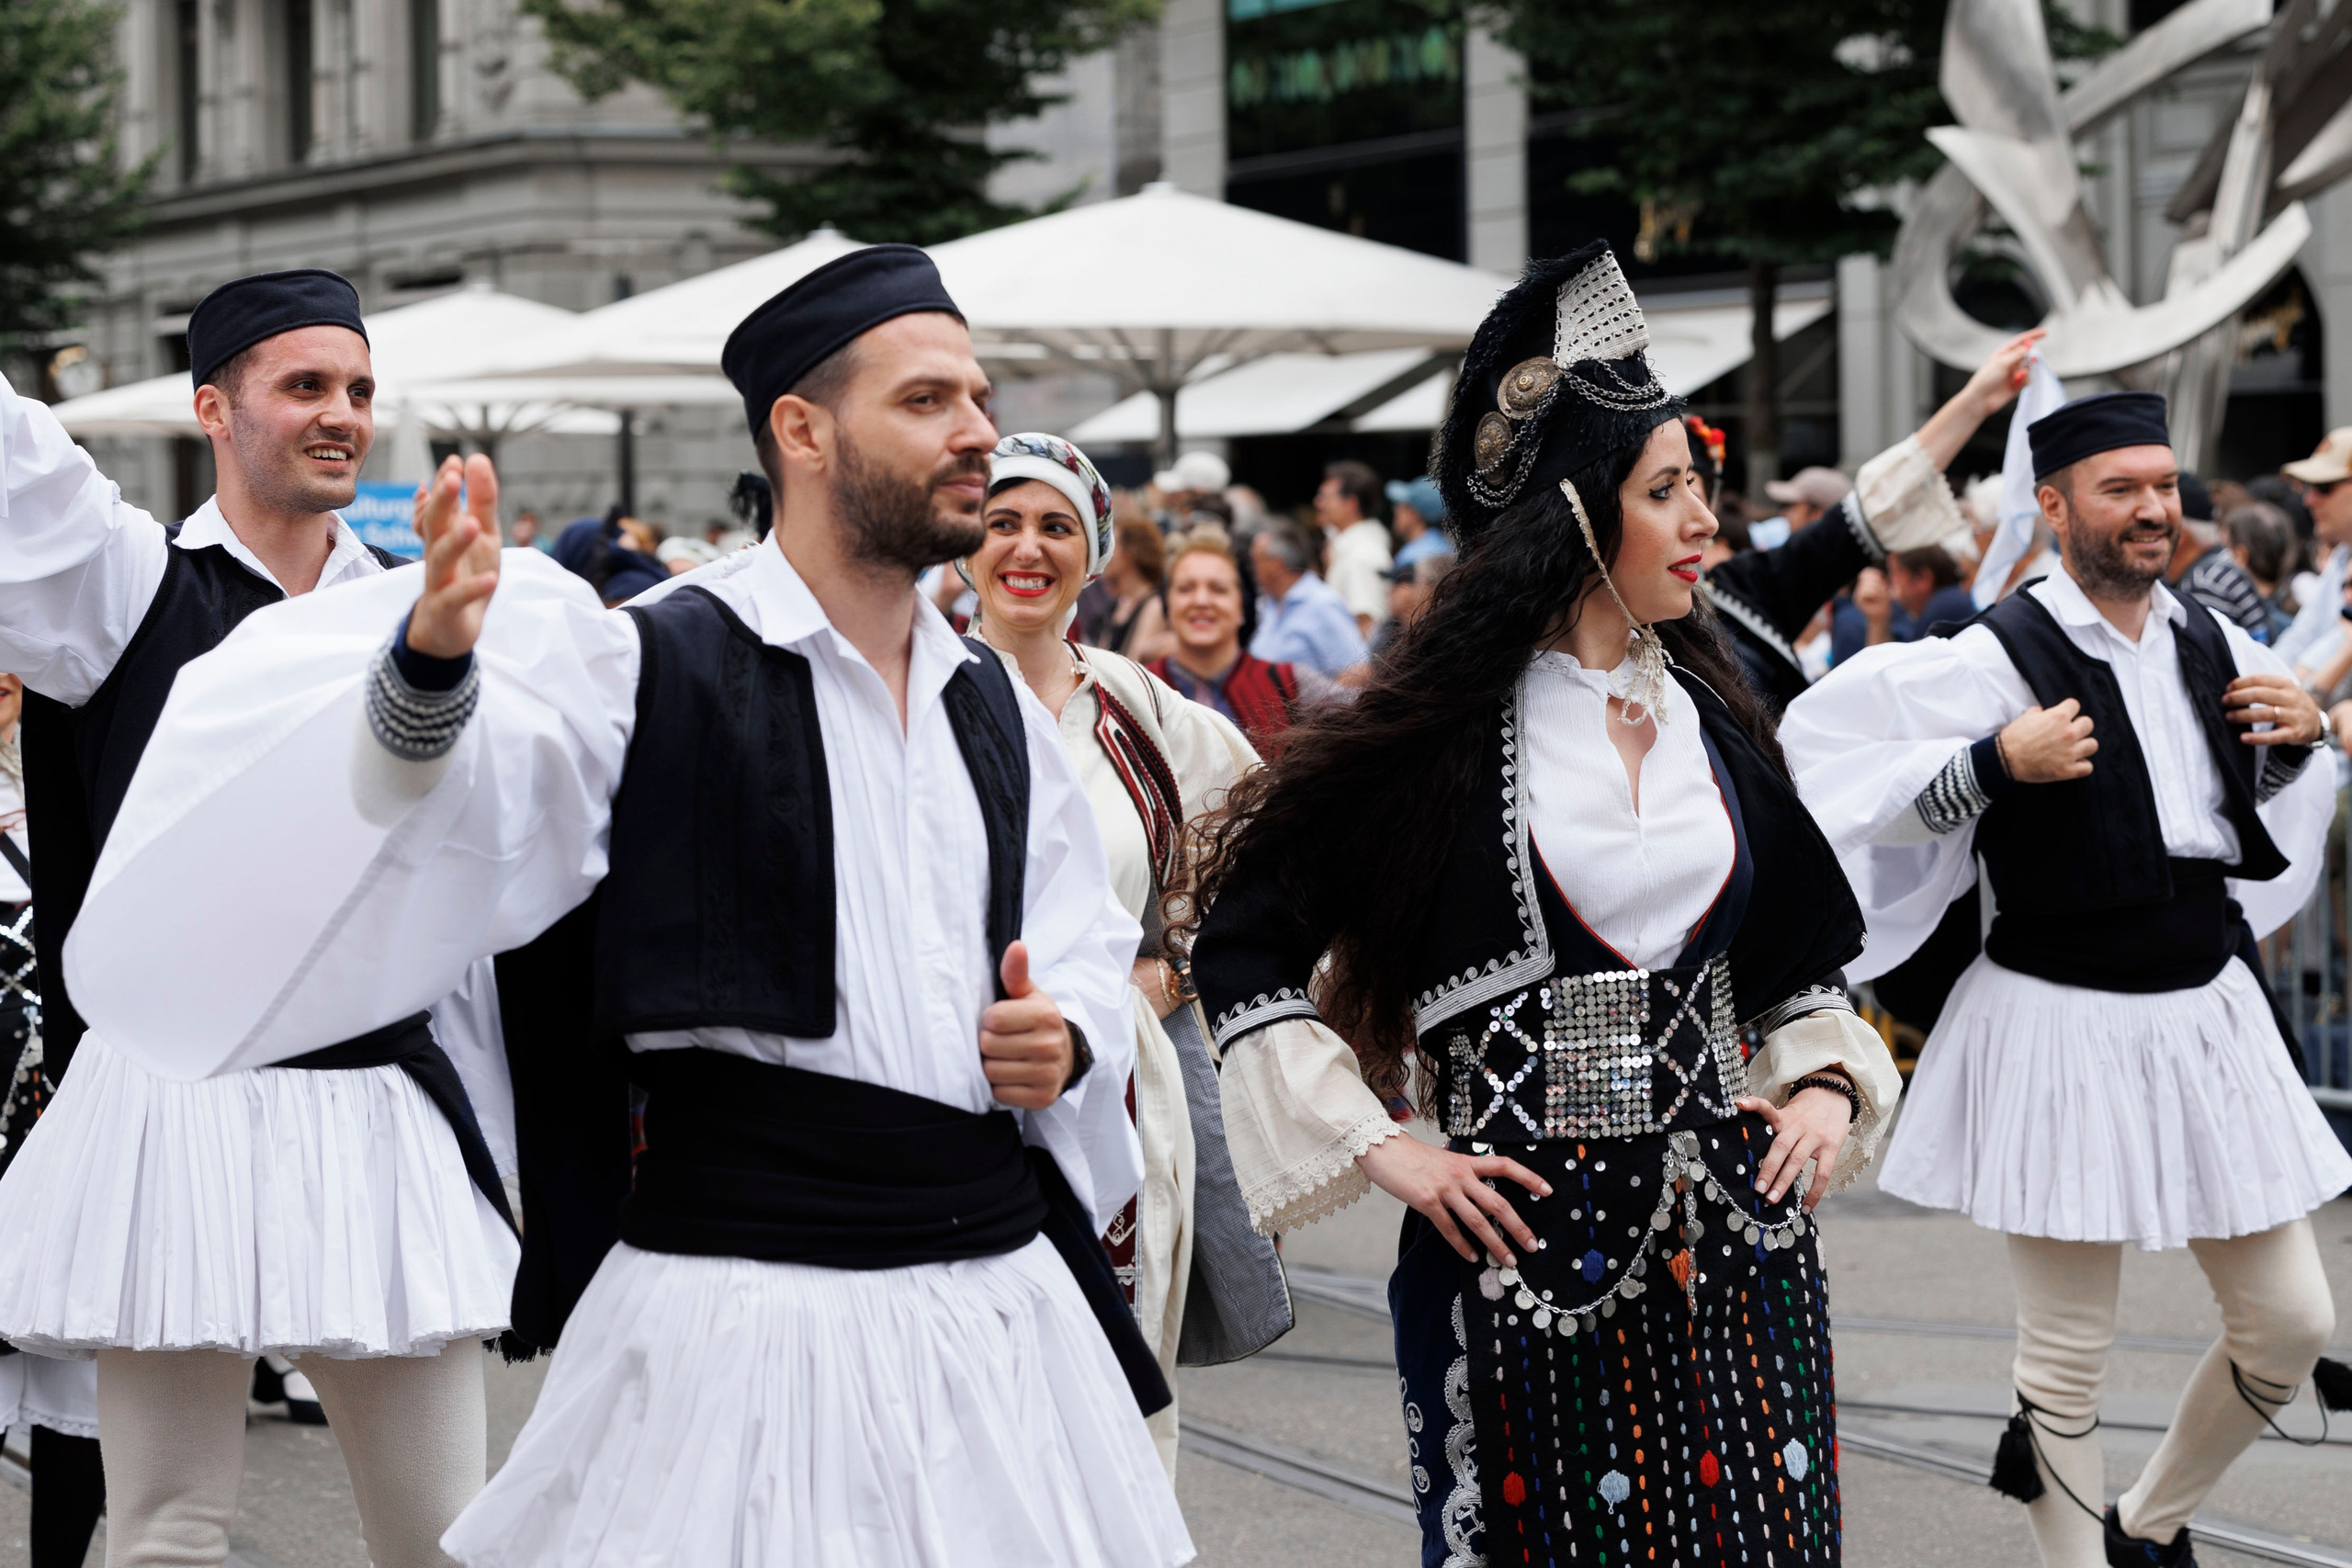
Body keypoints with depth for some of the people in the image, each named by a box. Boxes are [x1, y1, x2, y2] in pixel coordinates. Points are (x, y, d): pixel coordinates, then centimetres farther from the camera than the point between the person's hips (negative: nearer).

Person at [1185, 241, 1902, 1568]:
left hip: (1731, 1226, 4)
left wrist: (1825, 1084, 3)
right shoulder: (1446, 723, -6)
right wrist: (1381, 1149, -9)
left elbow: (1798, 958, 21)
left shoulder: (1712, 707, 10)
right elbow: (1246, 943, -5)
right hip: (1523, 1241, -4)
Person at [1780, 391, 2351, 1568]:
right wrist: (2000, 762, -24)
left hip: (2207, 1015, 6)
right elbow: (1834, 765, -15)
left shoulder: (2209, 644, 5)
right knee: (2069, 1355, 2)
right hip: (2063, 1031, -6)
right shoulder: (2005, 657, -13)